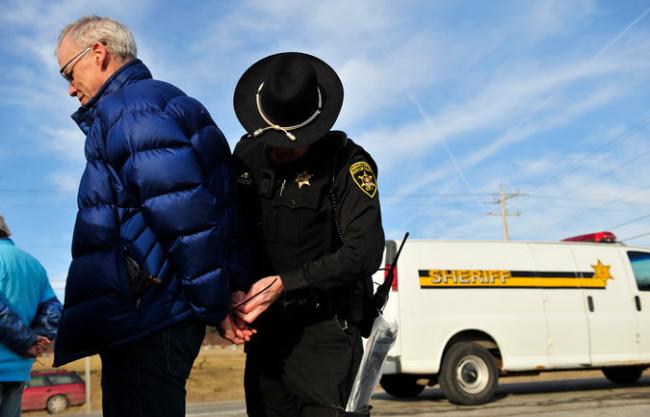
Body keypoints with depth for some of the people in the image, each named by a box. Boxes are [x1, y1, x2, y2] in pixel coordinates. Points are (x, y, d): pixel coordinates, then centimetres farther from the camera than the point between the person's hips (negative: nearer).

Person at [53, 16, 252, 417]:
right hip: (147, 321, 10)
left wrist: (214, 306, -14)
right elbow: (223, 204, 16)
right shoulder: (157, 101, 21)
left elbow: (184, 216, -21)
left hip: (146, 323, -10)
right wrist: (231, 288, 10)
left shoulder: (129, 107, -10)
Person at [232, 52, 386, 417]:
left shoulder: (347, 163, -11)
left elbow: (364, 252, -18)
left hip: (325, 334, -5)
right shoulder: (247, 153, 5)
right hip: (263, 332, 6)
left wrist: (284, 284, -22)